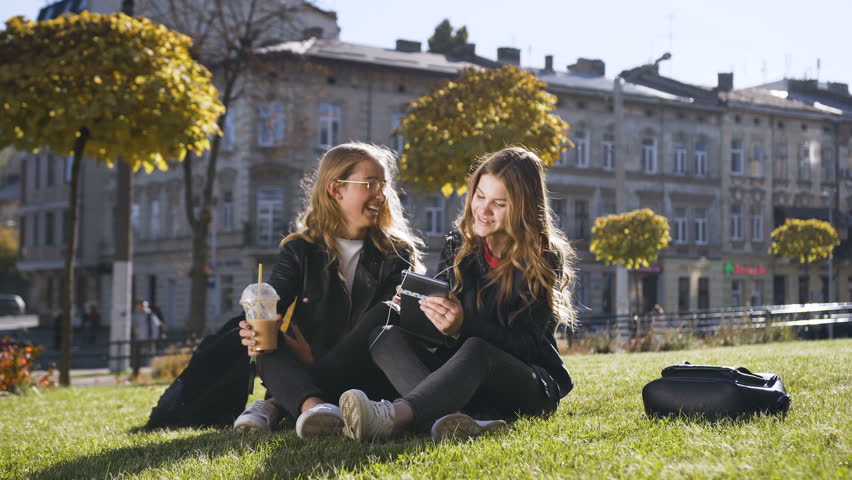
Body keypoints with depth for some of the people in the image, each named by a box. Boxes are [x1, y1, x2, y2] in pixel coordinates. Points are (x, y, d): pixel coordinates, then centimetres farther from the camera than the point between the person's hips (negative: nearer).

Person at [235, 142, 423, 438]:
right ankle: (311, 406, -62)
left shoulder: (397, 253, 7)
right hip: (304, 371, 1)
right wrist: (257, 331, -32)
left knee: (383, 320, -30)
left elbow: (386, 324, -7)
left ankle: (277, 403, -34)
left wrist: (320, 360, -19)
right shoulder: (300, 250, 9)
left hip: (366, 378, -1)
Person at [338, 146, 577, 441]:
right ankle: (443, 419, -49)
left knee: (476, 350, -37)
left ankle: (394, 417, -62)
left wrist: (463, 326, -29)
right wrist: (417, 310, -16)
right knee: (387, 336, -20)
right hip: (465, 384, 5)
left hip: (531, 387, -4)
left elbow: (526, 345, -13)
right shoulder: (459, 246, 8)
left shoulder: (544, 259, -5)